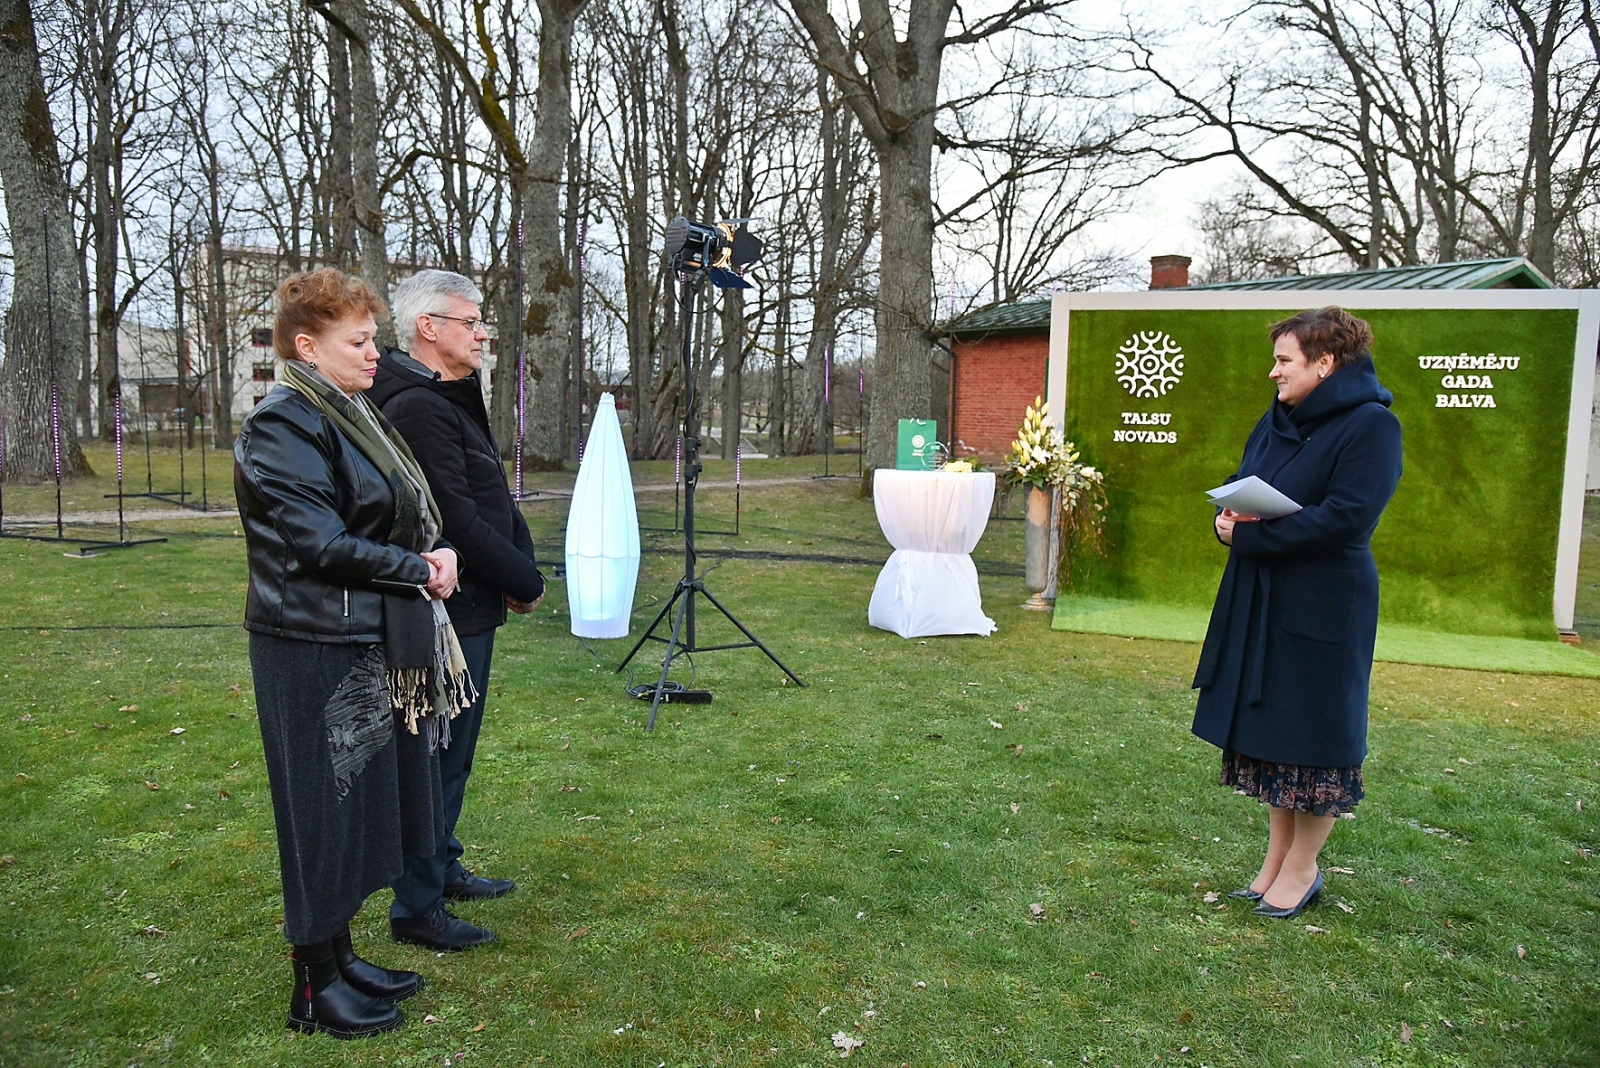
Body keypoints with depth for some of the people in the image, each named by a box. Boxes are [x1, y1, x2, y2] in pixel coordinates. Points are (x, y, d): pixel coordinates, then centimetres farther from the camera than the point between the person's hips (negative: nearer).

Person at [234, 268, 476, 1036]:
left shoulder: (346, 416, 15)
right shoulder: (282, 427, -14)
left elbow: (399, 521, 18)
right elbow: (317, 543, -22)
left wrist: (436, 552, -2)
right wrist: (418, 568, -13)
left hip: (371, 647, 9)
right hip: (317, 652, -9)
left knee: (362, 808, 17)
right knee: (325, 814, 2)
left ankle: (340, 959, 32)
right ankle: (316, 989, 19)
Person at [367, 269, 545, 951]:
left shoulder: (453, 400, 14)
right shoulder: (418, 409, -19)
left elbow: (497, 500, 13)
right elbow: (458, 519, -23)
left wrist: (522, 567, -1)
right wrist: (527, 581, -13)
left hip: (470, 608, 10)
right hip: (446, 612, -10)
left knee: (452, 750, 21)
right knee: (436, 758, -1)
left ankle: (442, 868, 37)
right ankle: (417, 909, 12)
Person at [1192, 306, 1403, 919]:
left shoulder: (1370, 425, -13)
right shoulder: (1275, 421, 10)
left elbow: (1346, 519, -22)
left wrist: (1249, 534, -19)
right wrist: (1230, 517, -7)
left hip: (1324, 609, -7)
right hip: (1259, 599, 8)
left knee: (1314, 740, 3)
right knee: (1267, 731, 13)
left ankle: (1302, 867, 19)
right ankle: (1277, 855, 27)